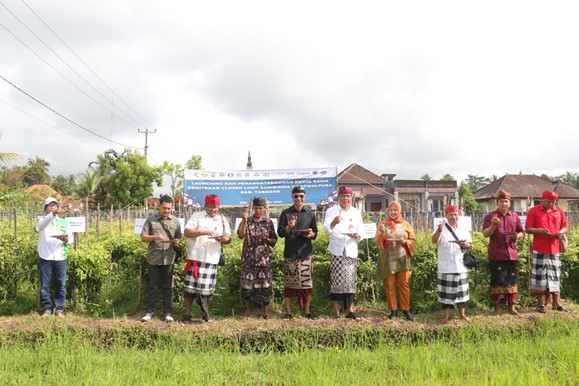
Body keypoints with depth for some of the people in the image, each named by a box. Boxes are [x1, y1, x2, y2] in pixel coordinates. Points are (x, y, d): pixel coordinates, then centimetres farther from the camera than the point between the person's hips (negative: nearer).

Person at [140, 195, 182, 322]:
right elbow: (143, 238, 0)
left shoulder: (175, 221, 6)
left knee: (168, 286, 7)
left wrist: (177, 241, -11)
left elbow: (179, 237, 12)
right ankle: (150, 311, 17)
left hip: (169, 259, 1)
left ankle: (168, 312, 15)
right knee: (153, 286, 7)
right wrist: (155, 237, -17)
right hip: (153, 258, -1)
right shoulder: (151, 220, 1)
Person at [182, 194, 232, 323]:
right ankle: (187, 313, 11)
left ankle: (206, 312, 21)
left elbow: (228, 238, 11)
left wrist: (221, 239, -13)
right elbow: (186, 232, -9)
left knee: (208, 288, 6)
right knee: (191, 285, 0)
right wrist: (203, 232, -22)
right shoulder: (197, 216, 1)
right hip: (195, 257, -2)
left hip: (212, 259, 2)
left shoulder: (222, 220, 11)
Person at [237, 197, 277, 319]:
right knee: (247, 282, 1)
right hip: (249, 257, 0)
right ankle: (248, 310, 13)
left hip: (264, 258, 0)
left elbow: (274, 241, 8)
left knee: (265, 283, 0)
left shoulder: (269, 222, 7)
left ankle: (266, 310, 8)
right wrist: (244, 221, -21)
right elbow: (241, 235, -11)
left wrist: (265, 239, -11)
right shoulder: (247, 221, 6)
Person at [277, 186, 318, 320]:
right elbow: (280, 233, 4)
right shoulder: (286, 213, 6)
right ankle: (288, 312, 7)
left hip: (306, 253, 2)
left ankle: (307, 311, 13)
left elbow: (315, 233, 14)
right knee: (290, 282, 0)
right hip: (290, 253, -1)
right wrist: (288, 227, -15)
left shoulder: (310, 214, 12)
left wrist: (311, 234, -9)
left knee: (307, 282, 1)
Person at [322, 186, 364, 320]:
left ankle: (350, 310, 6)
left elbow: (361, 230, 11)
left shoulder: (356, 212, 14)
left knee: (351, 280, 1)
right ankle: (335, 310, 3)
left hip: (351, 250, 3)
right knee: (336, 280, -4)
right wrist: (333, 222, -31)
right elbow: (326, 229, -10)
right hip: (337, 250, -3)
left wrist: (357, 235, -12)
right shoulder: (331, 211, 4)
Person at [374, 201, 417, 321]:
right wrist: (381, 233, -22)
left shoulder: (405, 225, 8)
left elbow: (413, 240, 9)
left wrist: (405, 242, -11)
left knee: (404, 285, 0)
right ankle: (393, 310, 9)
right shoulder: (382, 224, 6)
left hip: (402, 260, 0)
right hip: (388, 260, 0)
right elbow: (377, 241, -3)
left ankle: (406, 309, 7)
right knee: (389, 286, 1)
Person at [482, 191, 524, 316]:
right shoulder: (490, 216, 0)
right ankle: (497, 307, 8)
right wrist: (493, 225, -25)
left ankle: (511, 307, 16)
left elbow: (521, 232, 16)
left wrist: (518, 236, -7)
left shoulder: (514, 216, 12)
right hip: (496, 255, -3)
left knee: (511, 281, 7)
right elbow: (485, 234, -7)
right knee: (497, 281, 0)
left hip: (511, 254, 3)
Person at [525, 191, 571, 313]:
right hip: (539, 250, -4)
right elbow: (527, 229, -4)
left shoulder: (559, 211, 9)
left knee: (555, 276, 8)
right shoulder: (533, 211, -3)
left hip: (554, 249, 4)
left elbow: (565, 227, 15)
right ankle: (540, 304, 8)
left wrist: (561, 232, -8)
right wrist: (540, 231, -21)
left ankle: (557, 304, 14)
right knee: (539, 276, -1)